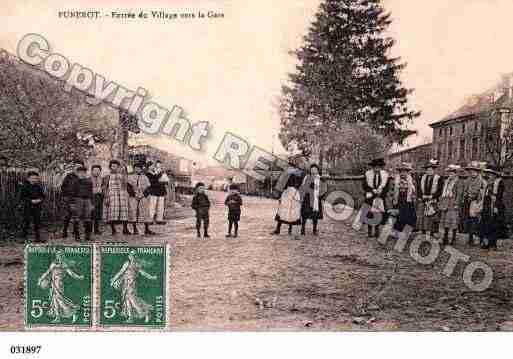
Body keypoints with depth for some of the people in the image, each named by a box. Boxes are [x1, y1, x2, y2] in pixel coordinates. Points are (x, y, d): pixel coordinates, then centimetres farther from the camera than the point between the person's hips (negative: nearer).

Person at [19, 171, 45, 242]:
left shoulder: (39, 187, 7)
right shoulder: (25, 187, -4)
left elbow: (43, 196, 13)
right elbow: (22, 197, -7)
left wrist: (40, 200, -9)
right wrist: (31, 201, -16)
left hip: (37, 207, 4)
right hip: (27, 207, -4)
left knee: (37, 222, 6)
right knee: (26, 222, -3)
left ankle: (38, 237, 12)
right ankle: (24, 237, 5)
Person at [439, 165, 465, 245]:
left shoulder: (459, 182, -4)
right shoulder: (446, 182, 18)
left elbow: (459, 194, -11)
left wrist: (456, 204, -17)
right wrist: (440, 203, 16)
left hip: (453, 205, -7)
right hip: (445, 205, 7)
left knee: (454, 223, -4)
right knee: (445, 222, 11)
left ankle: (453, 239, 4)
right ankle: (445, 238, 21)